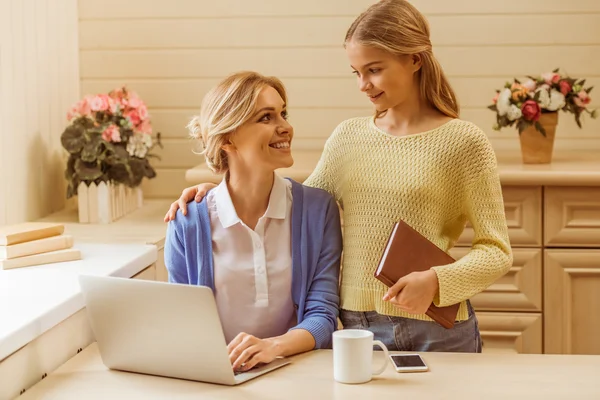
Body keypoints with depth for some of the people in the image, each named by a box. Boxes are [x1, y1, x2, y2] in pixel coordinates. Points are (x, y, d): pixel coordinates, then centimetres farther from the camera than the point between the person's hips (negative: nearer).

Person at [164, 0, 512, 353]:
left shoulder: (463, 142, -6)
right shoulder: (347, 137, 7)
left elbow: (497, 251, -6)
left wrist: (436, 282, -22)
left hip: (438, 333, -3)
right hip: (356, 326, 3)